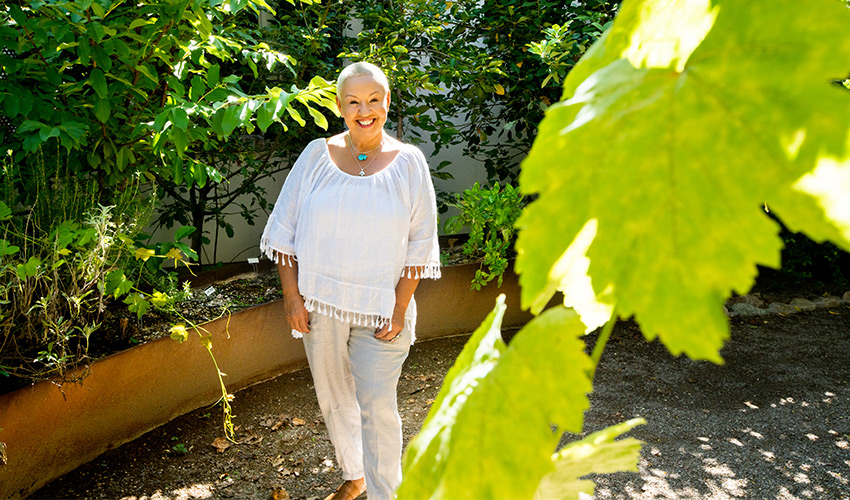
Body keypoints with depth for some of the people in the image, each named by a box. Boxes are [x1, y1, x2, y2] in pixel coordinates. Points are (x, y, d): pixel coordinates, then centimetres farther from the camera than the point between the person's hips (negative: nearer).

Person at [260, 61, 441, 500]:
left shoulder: (408, 162, -3)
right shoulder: (316, 155, -1)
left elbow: (419, 245, -2)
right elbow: (285, 230, 3)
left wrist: (400, 309, -7)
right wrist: (291, 295, -3)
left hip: (379, 309, -2)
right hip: (320, 304, 3)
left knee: (377, 406, -4)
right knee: (333, 399, 16)